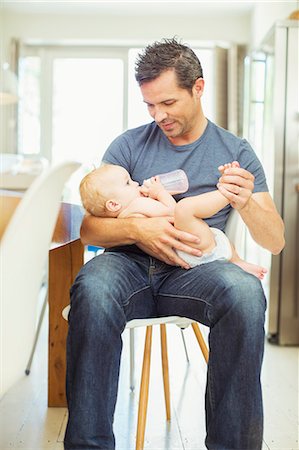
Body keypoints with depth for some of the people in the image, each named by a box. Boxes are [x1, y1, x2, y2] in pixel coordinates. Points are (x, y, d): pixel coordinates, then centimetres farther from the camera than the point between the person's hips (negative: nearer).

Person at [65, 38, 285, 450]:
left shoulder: (235, 151, 10)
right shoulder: (129, 145, 9)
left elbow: (275, 242, 4)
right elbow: (88, 230, 3)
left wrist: (246, 203, -18)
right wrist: (138, 229, -18)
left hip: (194, 272, 0)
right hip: (130, 264, 0)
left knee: (245, 291, -35)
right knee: (92, 289, -36)